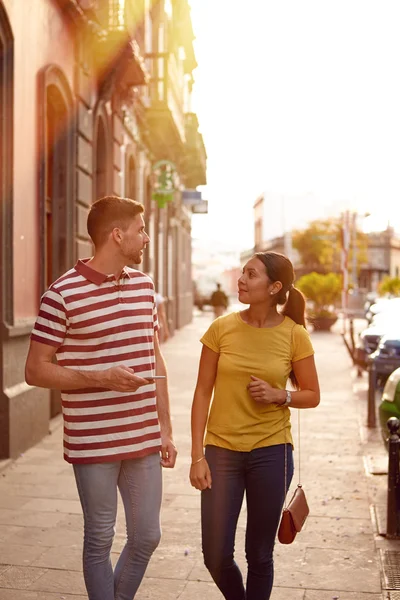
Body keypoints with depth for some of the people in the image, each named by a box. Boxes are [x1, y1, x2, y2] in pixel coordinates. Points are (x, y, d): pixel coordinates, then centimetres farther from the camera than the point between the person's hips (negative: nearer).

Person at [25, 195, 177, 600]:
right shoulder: (63, 294, -11)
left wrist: (165, 429, 12)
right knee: (100, 538, 8)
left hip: (144, 440, 6)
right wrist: (102, 377, -20)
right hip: (93, 443, -5)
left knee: (147, 536, 13)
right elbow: (35, 371, -9)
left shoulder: (144, 285, 8)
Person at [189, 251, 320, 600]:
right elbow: (203, 393, -1)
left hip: (271, 452, -1)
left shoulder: (294, 335, -5)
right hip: (221, 450, 1)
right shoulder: (222, 329, -4)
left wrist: (279, 395, -16)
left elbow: (312, 396, 5)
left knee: (259, 555, 10)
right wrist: (197, 456, -5)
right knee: (216, 556, 4)